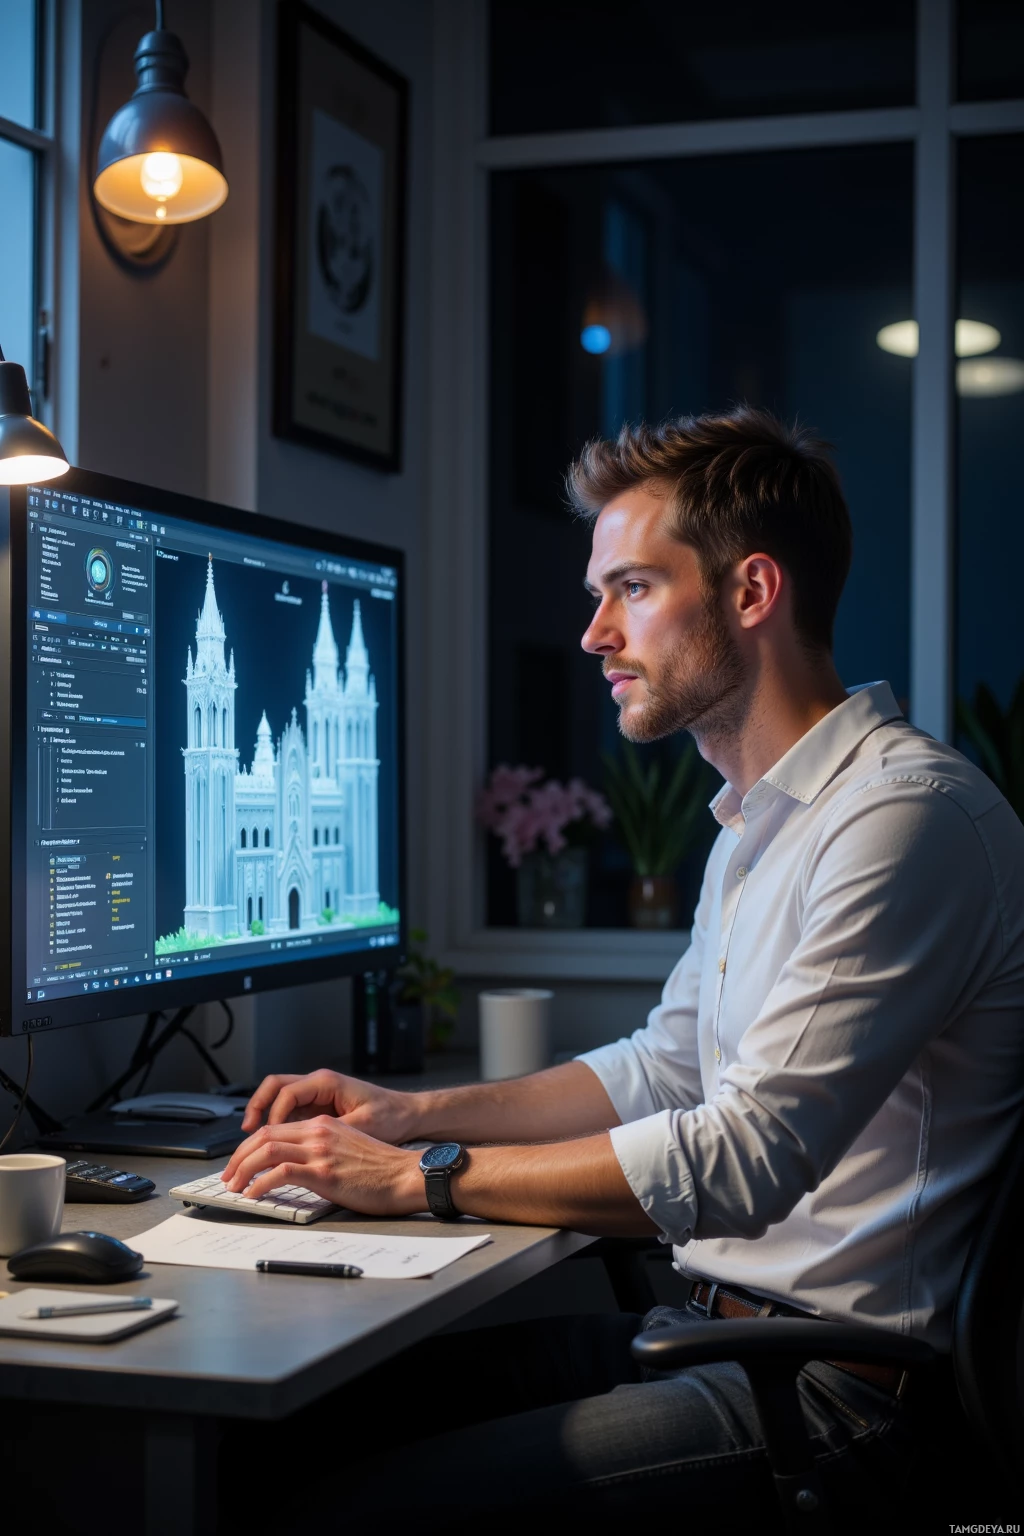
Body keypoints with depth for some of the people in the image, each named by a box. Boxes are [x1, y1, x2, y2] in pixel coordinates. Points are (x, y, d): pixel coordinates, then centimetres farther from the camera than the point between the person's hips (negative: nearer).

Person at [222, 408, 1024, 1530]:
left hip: (835, 1380, -9)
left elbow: (741, 1161, -23)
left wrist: (417, 1177, -17)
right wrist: (413, 1112, 12)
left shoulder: (905, 814, -18)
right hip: (711, 1322, 9)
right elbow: (662, 1069, 24)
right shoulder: (754, 825, 16)